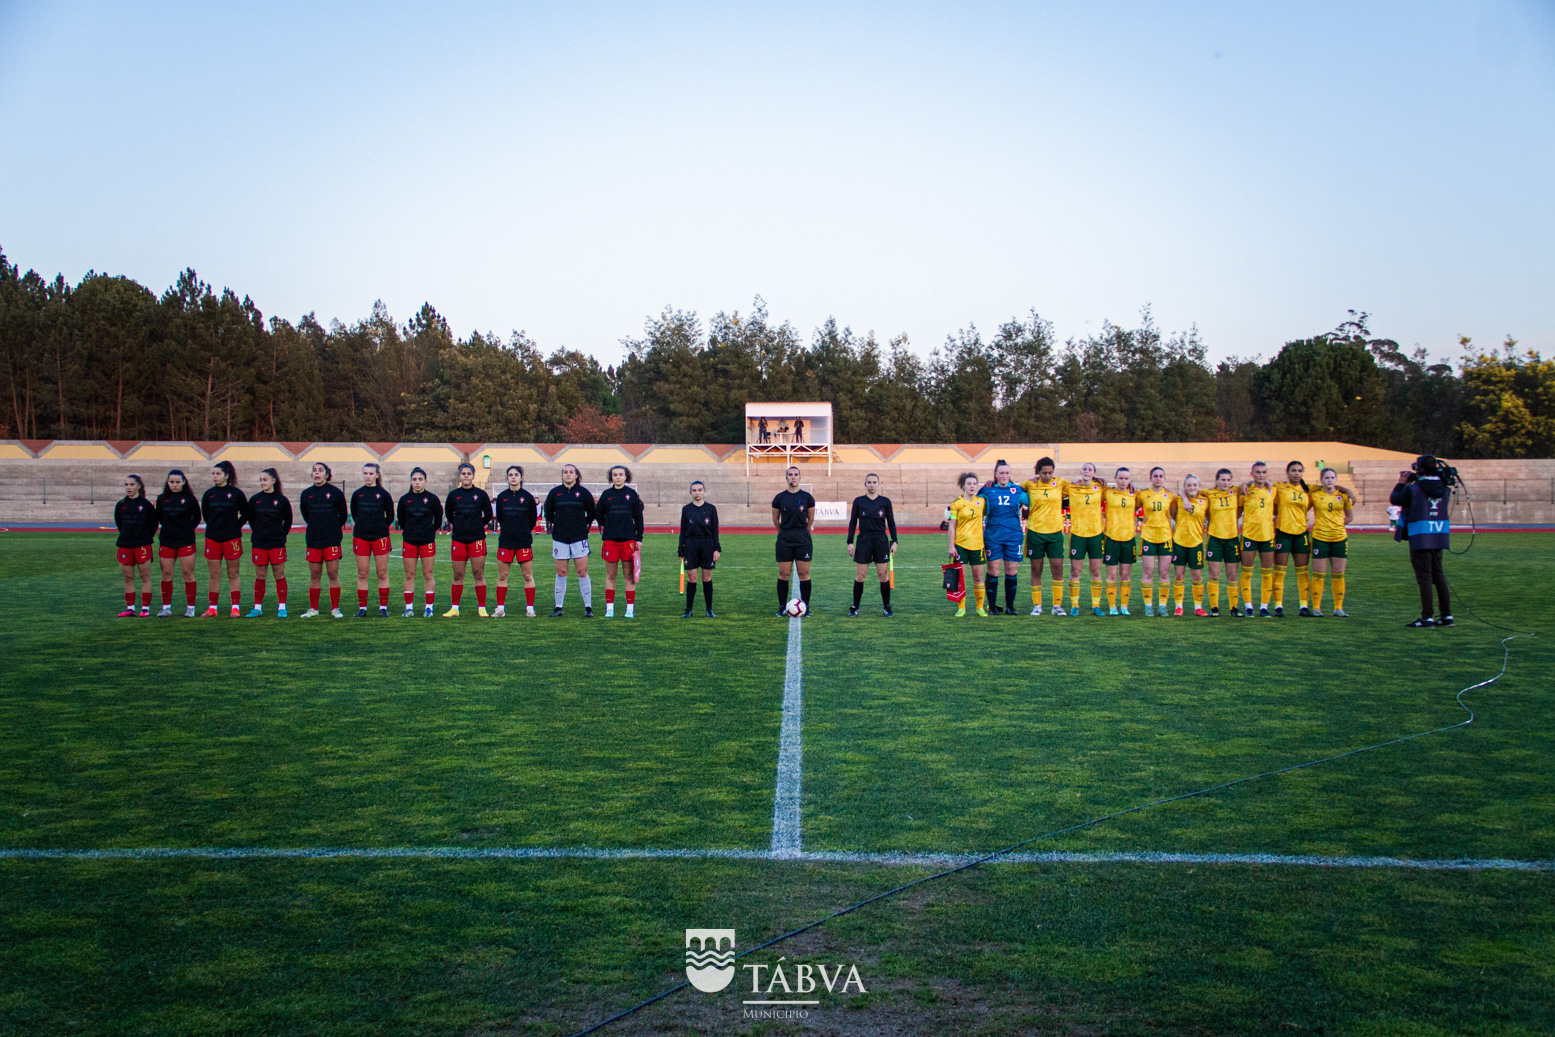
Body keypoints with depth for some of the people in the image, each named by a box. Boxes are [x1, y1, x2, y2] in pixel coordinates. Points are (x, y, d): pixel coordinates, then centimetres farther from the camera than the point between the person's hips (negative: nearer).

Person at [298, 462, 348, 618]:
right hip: (313, 540, 3)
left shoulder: (335, 492, -2)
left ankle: (335, 608, 5)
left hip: (332, 540, -2)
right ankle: (313, 608, 13)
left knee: (333, 574, -2)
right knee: (314, 575, 5)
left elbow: (343, 515, 7)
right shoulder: (306, 494, 6)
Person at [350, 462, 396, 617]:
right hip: (361, 537, 2)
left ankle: (383, 607, 8)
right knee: (362, 574, 3)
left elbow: (390, 516, 8)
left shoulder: (383, 494, 0)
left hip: (380, 537, -2)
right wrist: (363, 526, 13)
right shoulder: (357, 494, 6)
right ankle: (362, 608, 9)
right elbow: (354, 514, 18)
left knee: (382, 574, 0)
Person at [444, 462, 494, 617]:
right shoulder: (453, 495, 5)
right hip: (458, 539, 1)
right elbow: (448, 514, 20)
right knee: (458, 576, 5)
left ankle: (481, 608, 5)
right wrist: (456, 526, 12)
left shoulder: (480, 494, 2)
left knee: (479, 575, -1)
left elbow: (488, 515, 12)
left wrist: (478, 526, 9)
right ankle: (455, 608, 12)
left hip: (477, 539, -1)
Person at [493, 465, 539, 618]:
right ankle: (500, 608, 9)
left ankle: (530, 608, 5)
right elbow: (499, 517, 16)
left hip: (524, 542, -2)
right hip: (505, 541, 2)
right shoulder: (501, 497, 5)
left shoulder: (528, 497, 0)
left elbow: (533, 519, 8)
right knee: (502, 576, 3)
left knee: (527, 575, 0)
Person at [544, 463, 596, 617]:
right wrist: (557, 524, 14)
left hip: (579, 538, -1)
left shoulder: (583, 492, 2)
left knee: (582, 572, -3)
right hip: (560, 538, 1)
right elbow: (548, 513, 17)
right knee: (561, 573, 4)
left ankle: (588, 607, 1)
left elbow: (591, 513, 11)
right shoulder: (555, 492, 5)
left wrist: (584, 525, 9)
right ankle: (558, 607, 10)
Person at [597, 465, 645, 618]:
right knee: (610, 575, 3)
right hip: (610, 539, 1)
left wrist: (639, 538, 1)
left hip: (629, 539, -1)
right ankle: (609, 608, 7)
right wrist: (605, 528, 6)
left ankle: (630, 608, 4)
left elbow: (639, 517, 5)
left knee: (629, 575, 1)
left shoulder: (632, 494, 4)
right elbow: (598, 513, 17)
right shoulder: (606, 494, 6)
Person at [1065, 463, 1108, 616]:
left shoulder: (1101, 488, 4)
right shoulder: (1070, 488, 0)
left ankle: (1096, 605, 11)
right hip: (1077, 533, -1)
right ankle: (1074, 606, 7)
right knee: (1075, 571, 0)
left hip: (1097, 533, 1)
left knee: (1096, 571, 4)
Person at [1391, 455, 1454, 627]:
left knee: (1424, 577, -3)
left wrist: (1401, 483, 15)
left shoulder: (1413, 489, -13)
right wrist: (1416, 482, 19)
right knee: (1438, 575, 14)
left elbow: (1393, 499, 0)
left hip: (1420, 539, -6)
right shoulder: (1444, 488, 5)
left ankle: (1427, 618, -4)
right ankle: (1447, 615, 14)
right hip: (1440, 536, 6)